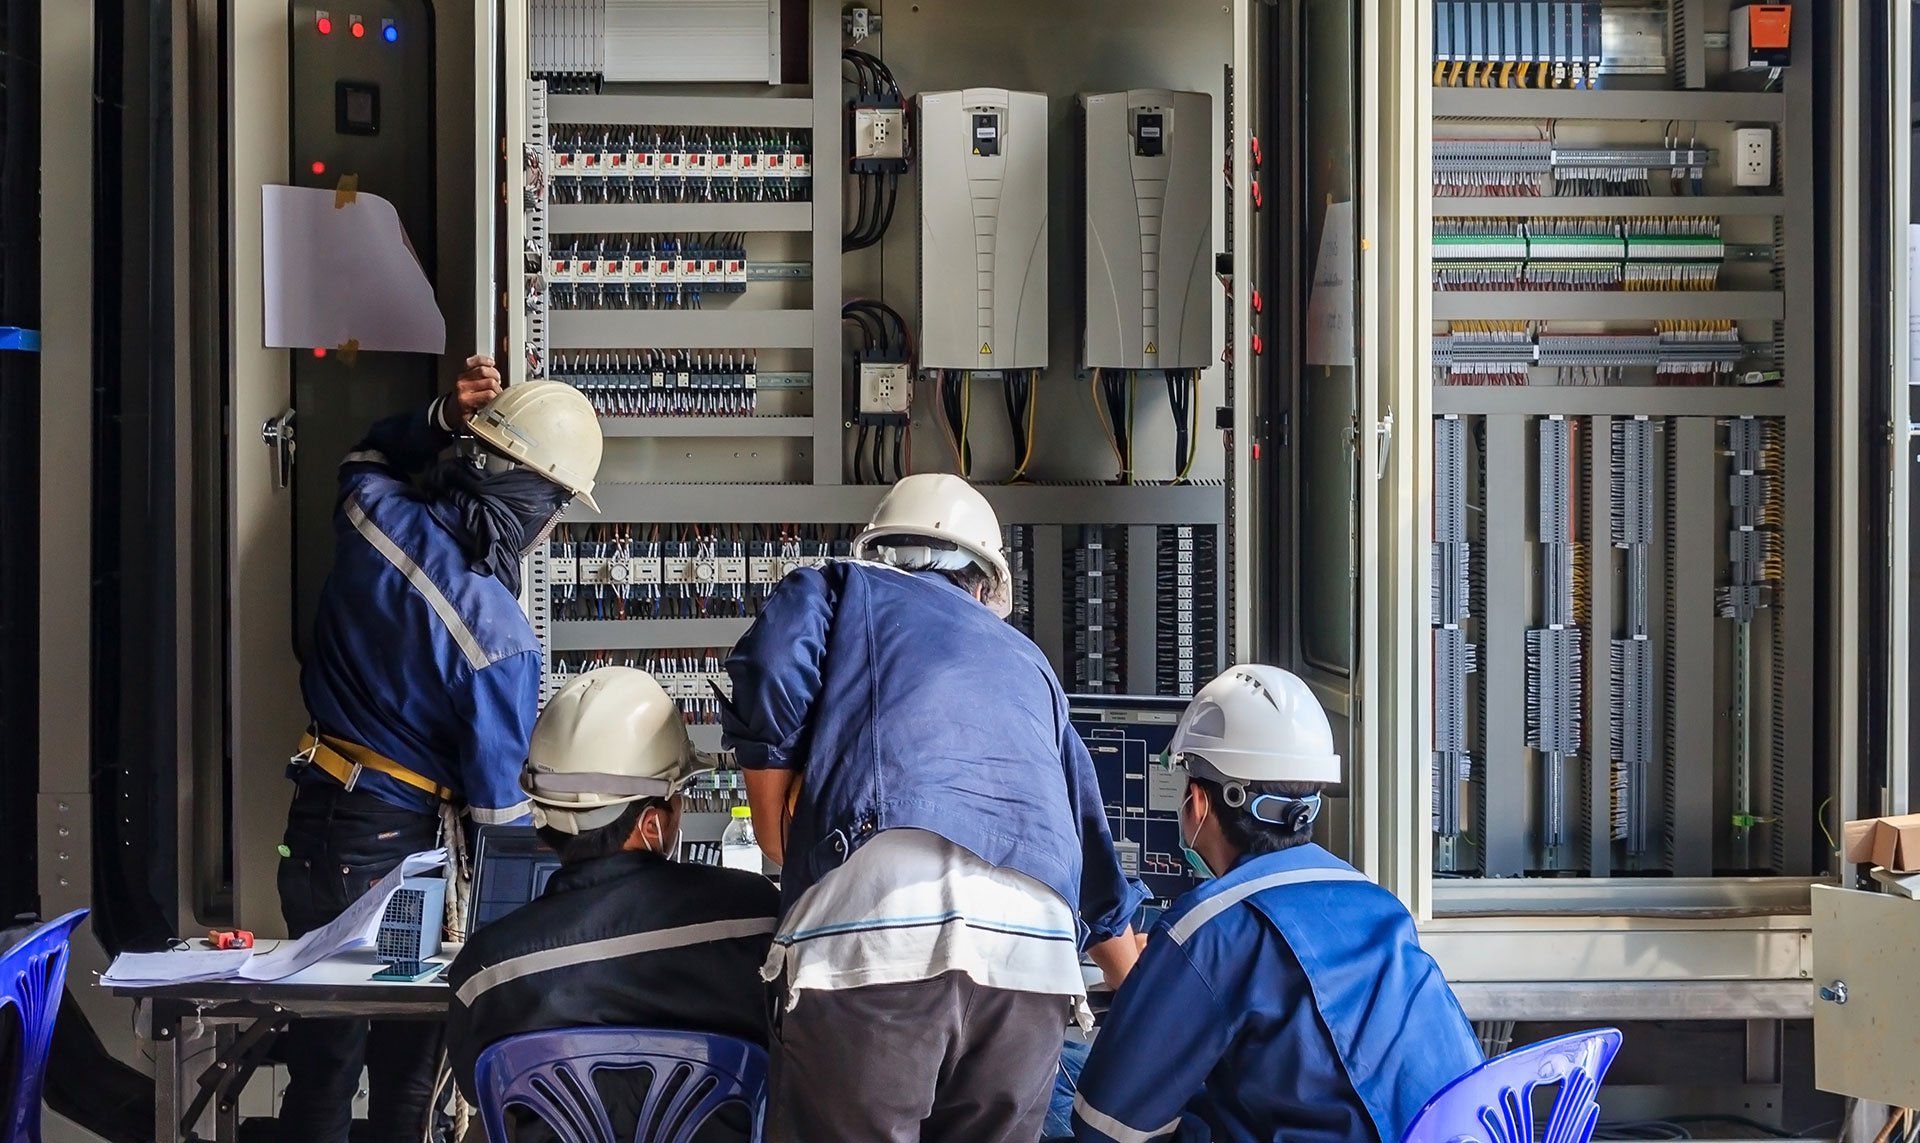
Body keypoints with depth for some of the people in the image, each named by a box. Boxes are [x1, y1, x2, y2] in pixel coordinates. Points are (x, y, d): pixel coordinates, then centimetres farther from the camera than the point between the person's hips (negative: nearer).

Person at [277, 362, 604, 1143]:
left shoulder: (374, 513, -10)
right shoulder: (500, 638, -25)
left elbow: (369, 456, 17)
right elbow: (499, 802, -17)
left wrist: (443, 419, 1)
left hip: (313, 825, 6)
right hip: (399, 846, -6)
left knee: (319, 1063, 17)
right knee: (407, 1080, 11)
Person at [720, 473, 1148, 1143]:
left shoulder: (840, 589, 25)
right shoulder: (1026, 662, 36)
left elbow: (772, 669, 1)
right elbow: (1097, 863, 41)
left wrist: (783, 854, 14)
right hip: (1036, 949, 4)